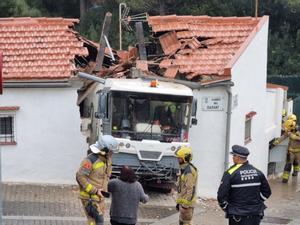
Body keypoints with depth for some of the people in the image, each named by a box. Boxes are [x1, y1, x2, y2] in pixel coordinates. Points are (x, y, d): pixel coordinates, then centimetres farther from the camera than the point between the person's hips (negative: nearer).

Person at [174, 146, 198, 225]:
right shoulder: (183, 169, 13)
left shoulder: (189, 171, -21)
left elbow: (190, 189, -24)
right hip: (182, 201, 10)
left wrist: (185, 205, -23)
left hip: (187, 203, -10)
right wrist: (178, 202, 21)